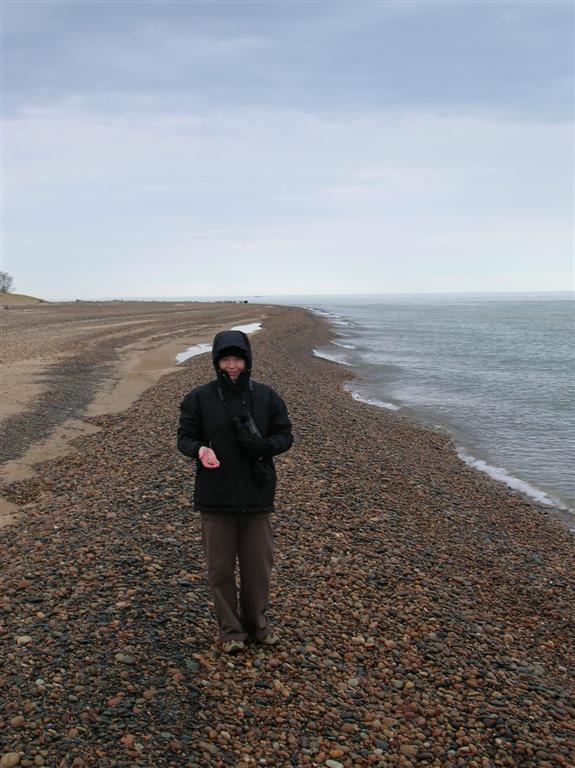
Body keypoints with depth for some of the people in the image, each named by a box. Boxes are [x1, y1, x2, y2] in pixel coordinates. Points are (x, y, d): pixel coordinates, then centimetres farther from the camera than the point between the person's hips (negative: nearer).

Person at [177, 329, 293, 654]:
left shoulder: (266, 396, 0)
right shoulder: (200, 398, -4)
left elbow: (285, 435, 4)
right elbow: (185, 437, 1)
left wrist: (264, 446, -18)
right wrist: (199, 450, -23)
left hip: (257, 494, 1)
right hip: (216, 495, -1)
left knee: (258, 564, 12)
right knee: (221, 566, 7)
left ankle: (257, 622, 33)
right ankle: (231, 629, 26)